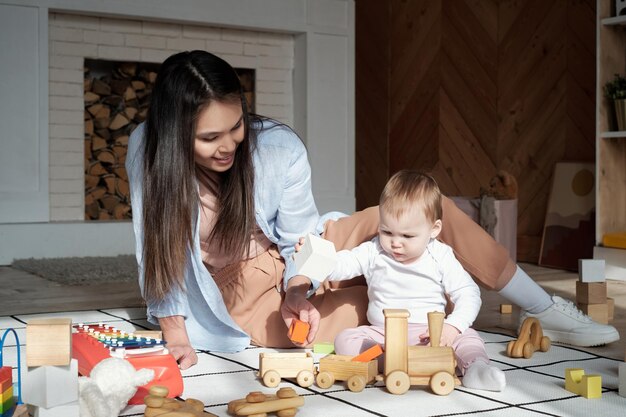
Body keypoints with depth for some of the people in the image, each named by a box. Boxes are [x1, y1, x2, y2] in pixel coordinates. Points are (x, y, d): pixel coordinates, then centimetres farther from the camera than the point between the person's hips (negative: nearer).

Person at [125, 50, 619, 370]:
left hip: (300, 264, 2)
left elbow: (300, 240, -9)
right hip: (251, 308, -2)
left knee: (428, 208, -16)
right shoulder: (149, 150, -22)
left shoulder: (280, 148, -20)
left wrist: (298, 289, -27)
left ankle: (549, 311, 0)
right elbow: (159, 250, -16)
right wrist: (177, 338, -21)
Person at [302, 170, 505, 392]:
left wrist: (452, 326, -23)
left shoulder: (440, 257, -2)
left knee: (466, 336, -25)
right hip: (381, 334, 1)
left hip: (429, 333, -1)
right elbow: (341, 266, -7)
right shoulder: (373, 252, 2)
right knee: (344, 340, -23)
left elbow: (468, 294, -5)